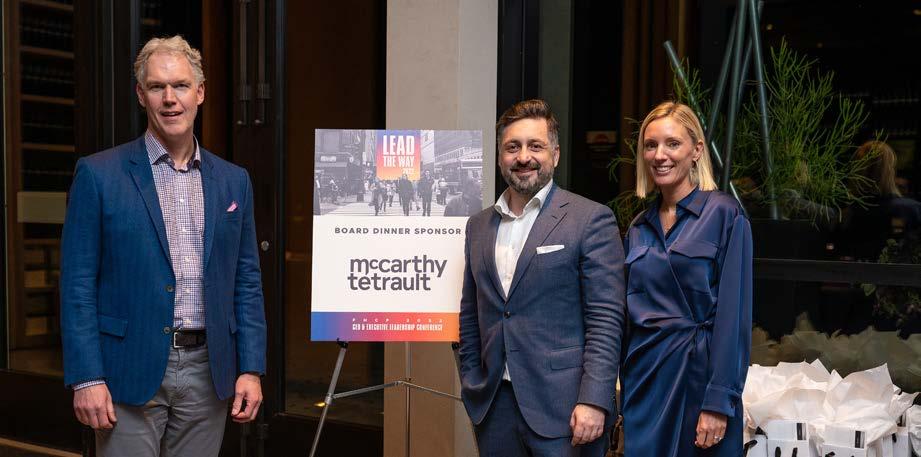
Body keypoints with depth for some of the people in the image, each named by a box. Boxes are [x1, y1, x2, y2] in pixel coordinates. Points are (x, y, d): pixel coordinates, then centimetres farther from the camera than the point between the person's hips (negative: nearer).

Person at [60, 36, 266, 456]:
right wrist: (86, 378, -10)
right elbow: (78, 283, -4)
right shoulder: (98, 174, -2)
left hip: (208, 371, 3)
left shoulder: (233, 181, 8)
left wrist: (251, 369, 3)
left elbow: (246, 282, 9)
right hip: (131, 370, -3)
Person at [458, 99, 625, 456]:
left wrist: (593, 401, -16)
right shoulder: (479, 225, 12)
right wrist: (471, 385, 11)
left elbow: (606, 319, -9)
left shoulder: (591, 219, -5)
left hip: (563, 408, -4)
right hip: (494, 404, 5)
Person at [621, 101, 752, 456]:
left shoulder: (724, 214, -8)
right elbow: (629, 313, 12)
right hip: (643, 377, 5)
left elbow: (733, 314, -12)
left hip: (698, 374, -5)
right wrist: (624, 391, 9)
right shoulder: (638, 228, 9)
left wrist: (719, 403, -17)